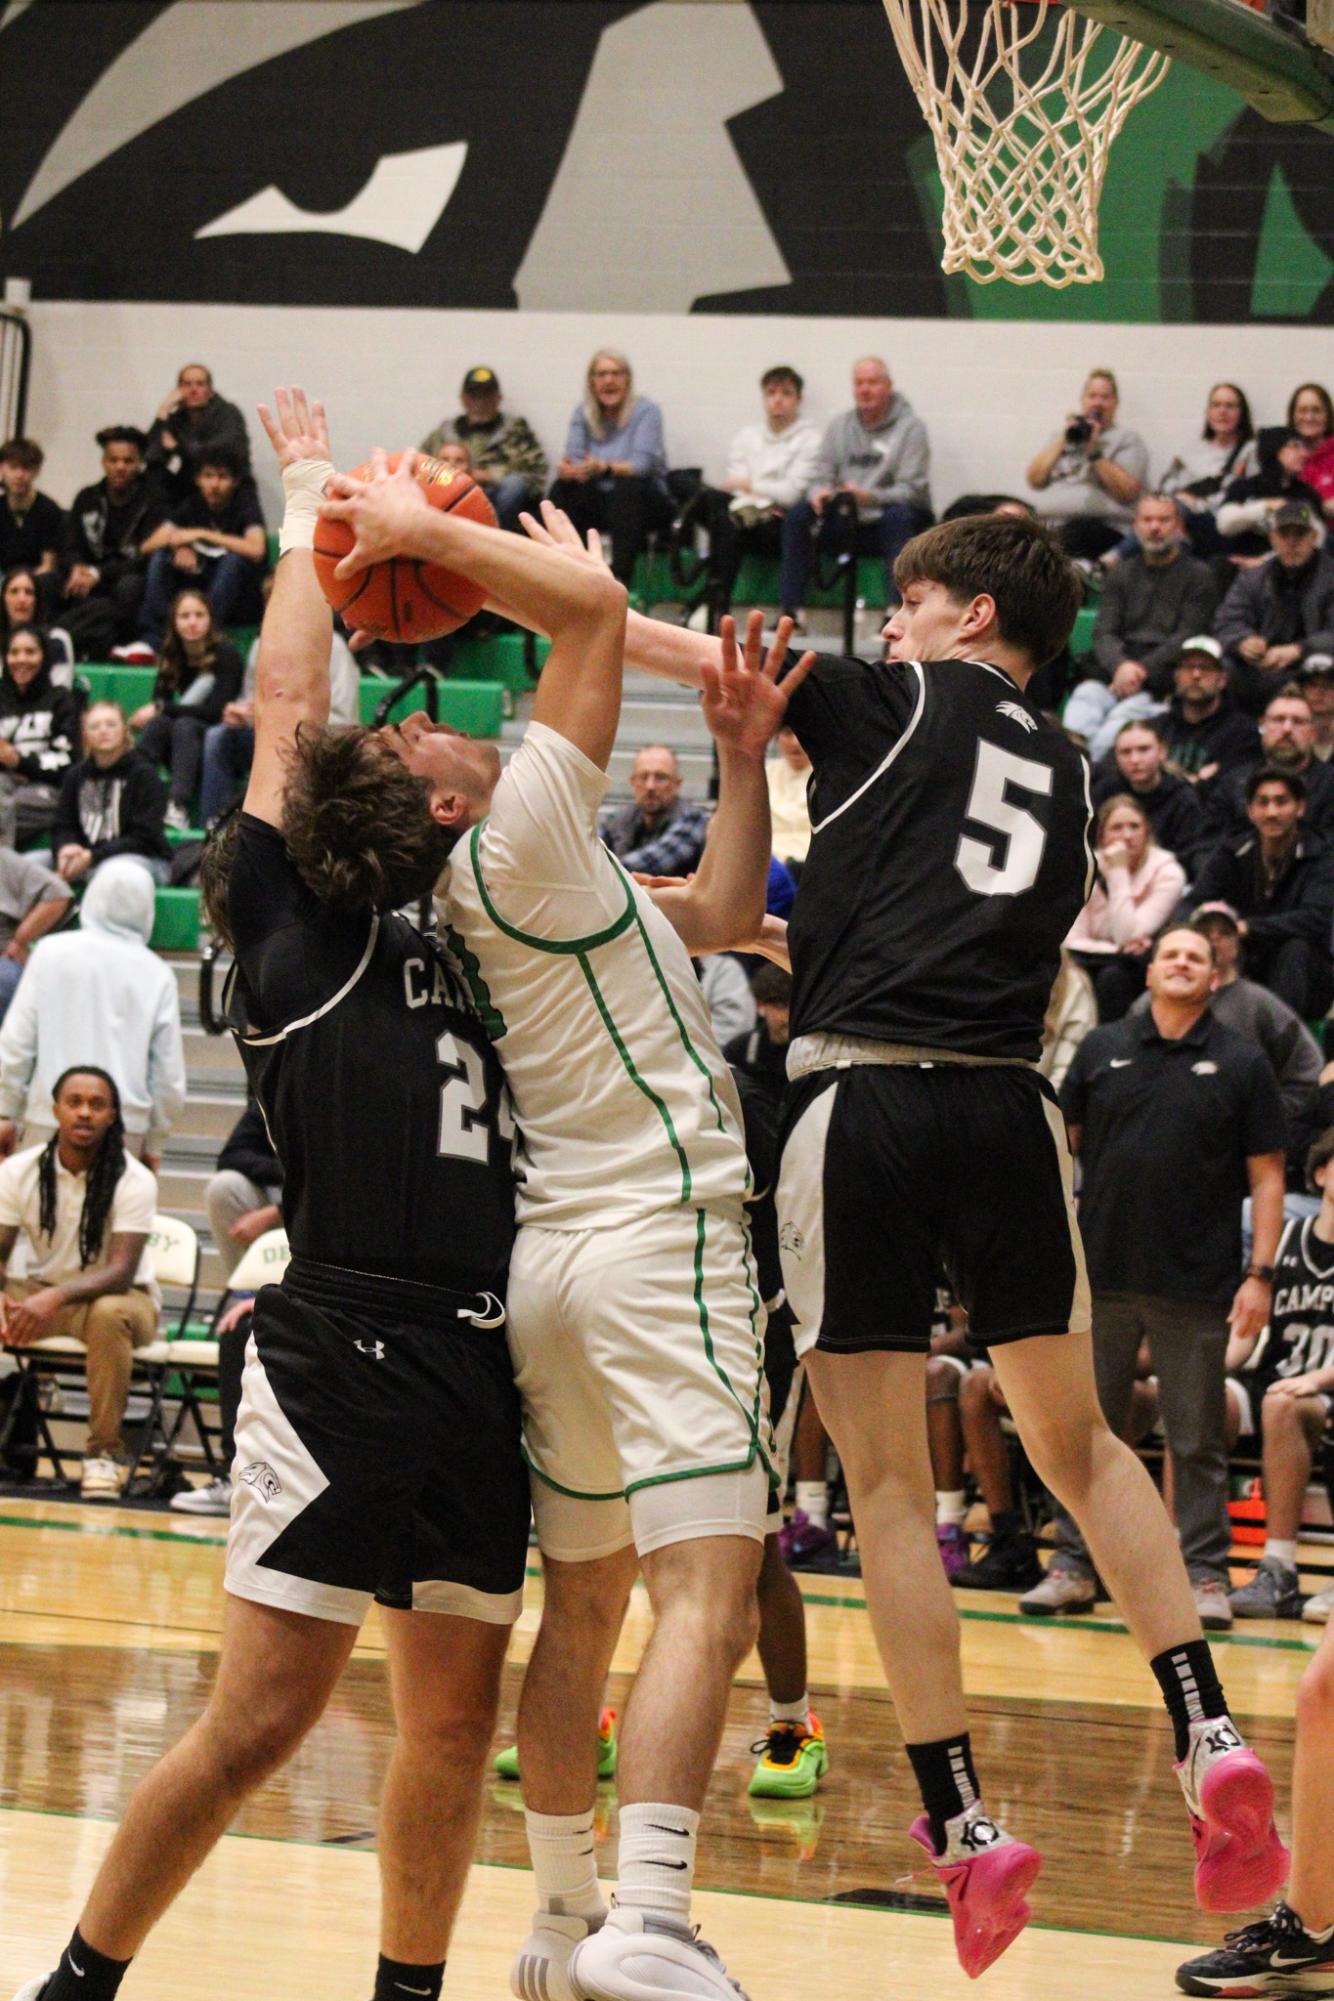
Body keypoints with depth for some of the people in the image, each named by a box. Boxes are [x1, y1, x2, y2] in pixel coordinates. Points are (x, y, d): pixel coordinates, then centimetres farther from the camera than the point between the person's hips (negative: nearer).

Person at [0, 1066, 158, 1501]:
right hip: (41, 1293, 4)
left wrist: (56, 1298, -44)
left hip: (119, 1296, -4)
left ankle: (105, 1450, -27)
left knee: (110, 1313, -39)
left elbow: (121, 1272, -26)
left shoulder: (133, 1180, -18)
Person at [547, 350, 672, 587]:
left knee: (626, 486, -36)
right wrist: (566, 470, -31)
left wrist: (604, 468, -39)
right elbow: (573, 459, -4)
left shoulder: (646, 411, -6)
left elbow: (641, 465, -20)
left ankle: (621, 578, -43)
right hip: (599, 502, 3)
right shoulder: (583, 414, 7)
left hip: (642, 502, -3)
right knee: (562, 489, -24)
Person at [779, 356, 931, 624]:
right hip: (846, 526, 4)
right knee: (797, 515, -19)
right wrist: (819, 493, -16)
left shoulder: (910, 427, -4)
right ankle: (791, 610, -20)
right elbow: (822, 476, 10)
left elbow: (912, 489, -12)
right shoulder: (840, 426, 12)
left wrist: (869, 497, -29)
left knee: (897, 515, -37)